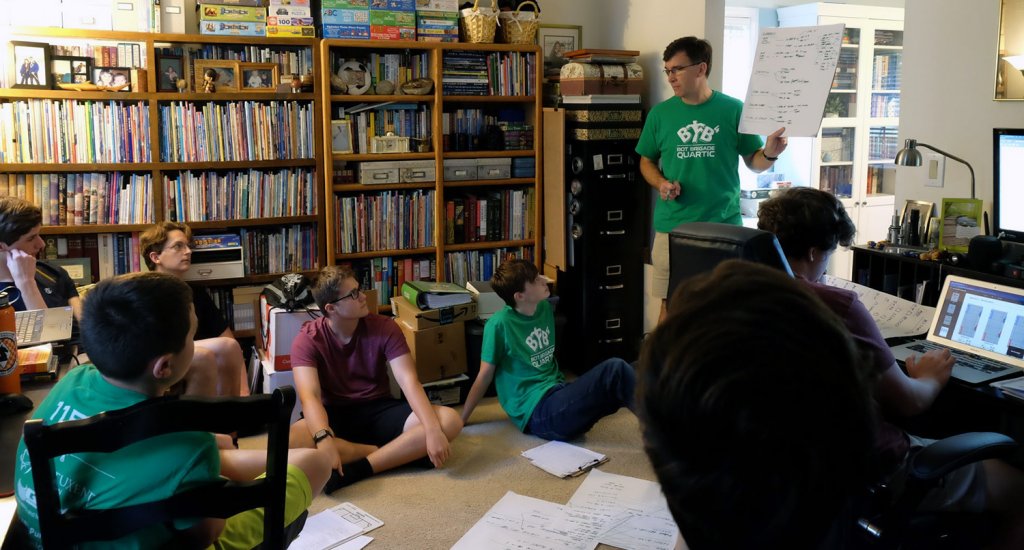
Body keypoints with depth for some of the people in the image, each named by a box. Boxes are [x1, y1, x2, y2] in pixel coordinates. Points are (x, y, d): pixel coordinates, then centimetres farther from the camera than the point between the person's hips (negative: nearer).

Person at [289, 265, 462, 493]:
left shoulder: (384, 328, -7)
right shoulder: (308, 339, -11)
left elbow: (409, 381, -17)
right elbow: (310, 396, -24)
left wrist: (433, 430, -33)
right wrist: (324, 440, -45)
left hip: (379, 410, 2)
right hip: (335, 416, -1)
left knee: (450, 420, -24)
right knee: (286, 442, -36)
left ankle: (359, 468, -28)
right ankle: (399, 454, -25)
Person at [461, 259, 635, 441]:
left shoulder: (545, 308, 11)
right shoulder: (499, 324, -11)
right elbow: (485, 376, -3)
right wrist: (460, 421, 0)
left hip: (559, 393, 7)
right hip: (538, 412, -7)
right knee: (615, 369, -24)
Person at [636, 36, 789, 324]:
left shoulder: (733, 110, -3)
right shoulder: (660, 113, 2)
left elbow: (753, 162, 2)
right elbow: (646, 161, 12)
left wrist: (770, 153, -20)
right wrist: (661, 183, -8)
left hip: (724, 226, -1)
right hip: (672, 227, 1)